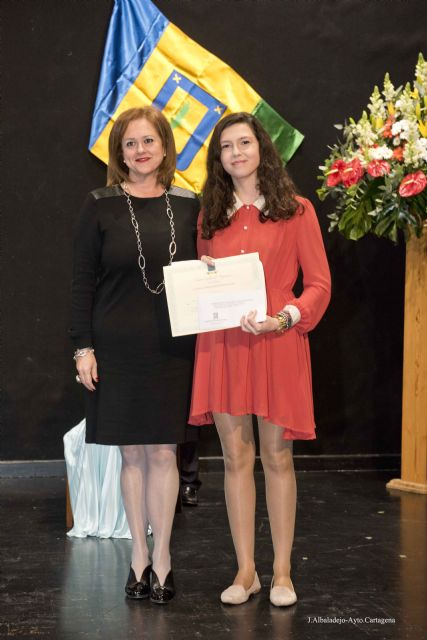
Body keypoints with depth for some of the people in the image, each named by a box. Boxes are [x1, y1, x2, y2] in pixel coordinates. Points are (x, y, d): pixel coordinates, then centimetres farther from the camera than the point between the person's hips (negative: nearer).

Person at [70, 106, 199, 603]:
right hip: (117, 348, -1)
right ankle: (139, 554, 19)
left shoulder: (188, 206, 4)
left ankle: (161, 555, 16)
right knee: (132, 453, 7)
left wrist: (204, 339, 2)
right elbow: (82, 282, -1)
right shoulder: (101, 207, -1)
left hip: (173, 349, 1)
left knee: (164, 451, 4)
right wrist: (83, 348, -6)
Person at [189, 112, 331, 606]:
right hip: (222, 345, 3)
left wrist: (285, 318, -15)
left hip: (277, 345, -3)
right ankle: (245, 571, 14)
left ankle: (281, 573, 13)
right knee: (236, 458, 5)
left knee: (277, 457, 2)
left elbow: (319, 283, 0)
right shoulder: (211, 216, 13)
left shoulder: (296, 211, 2)